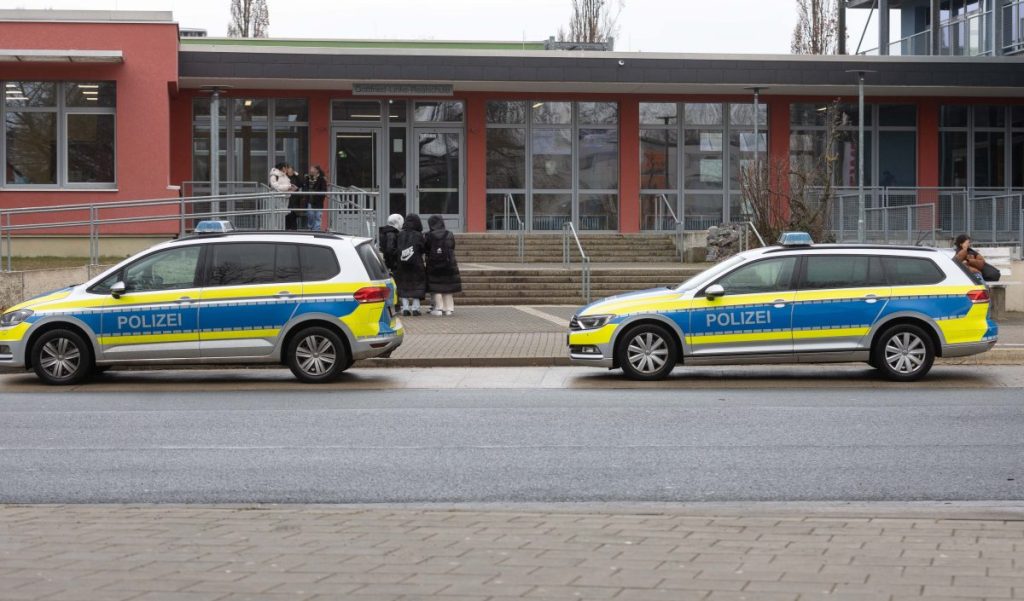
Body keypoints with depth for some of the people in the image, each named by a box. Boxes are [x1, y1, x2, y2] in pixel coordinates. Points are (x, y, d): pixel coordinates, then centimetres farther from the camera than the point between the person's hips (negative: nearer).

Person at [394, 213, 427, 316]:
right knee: (417, 285, 8)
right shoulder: (418, 235, -10)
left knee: (403, 286, 9)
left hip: (402, 264, 2)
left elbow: (396, 249, -2)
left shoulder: (400, 234, -5)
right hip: (416, 265, -2)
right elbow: (423, 250, -4)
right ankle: (415, 308, 6)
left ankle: (405, 308, 5)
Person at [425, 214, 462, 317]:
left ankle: (439, 308, 1)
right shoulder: (450, 235, -1)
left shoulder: (430, 236, -11)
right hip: (449, 264, 3)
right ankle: (449, 308, 9)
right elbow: (452, 248, 7)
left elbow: (426, 250, -5)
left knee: (436, 289, 3)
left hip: (434, 264, -3)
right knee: (448, 288, 10)